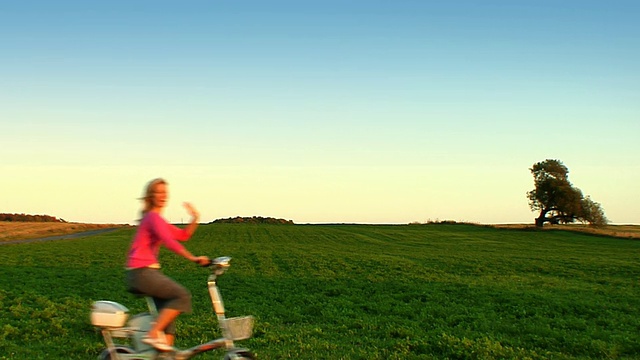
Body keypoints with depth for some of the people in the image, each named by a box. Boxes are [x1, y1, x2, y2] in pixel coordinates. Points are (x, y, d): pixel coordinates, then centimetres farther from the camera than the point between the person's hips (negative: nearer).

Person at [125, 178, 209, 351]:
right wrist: (193, 258, -32)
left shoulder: (156, 218, 21)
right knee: (182, 295, -20)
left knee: (168, 310, 9)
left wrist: (195, 220, 1)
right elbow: (169, 241, -26)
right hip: (142, 272, -10)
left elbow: (183, 235, 17)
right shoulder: (153, 217, -11)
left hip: (147, 271, 10)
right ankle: (153, 334, -19)